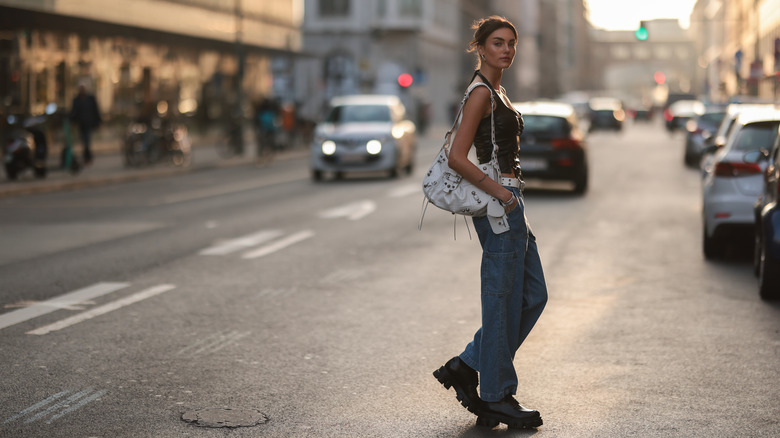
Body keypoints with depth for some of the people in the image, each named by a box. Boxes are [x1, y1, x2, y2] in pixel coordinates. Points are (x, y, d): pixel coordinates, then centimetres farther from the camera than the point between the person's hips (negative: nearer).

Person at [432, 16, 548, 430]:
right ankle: (496, 399, 6)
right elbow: (457, 158, -20)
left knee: (533, 295, 12)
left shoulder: (495, 91, 16)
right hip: (499, 207, -10)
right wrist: (498, 191, -16)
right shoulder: (481, 92, -13)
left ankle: (465, 366, 18)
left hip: (509, 201, 10)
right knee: (503, 302, -3)